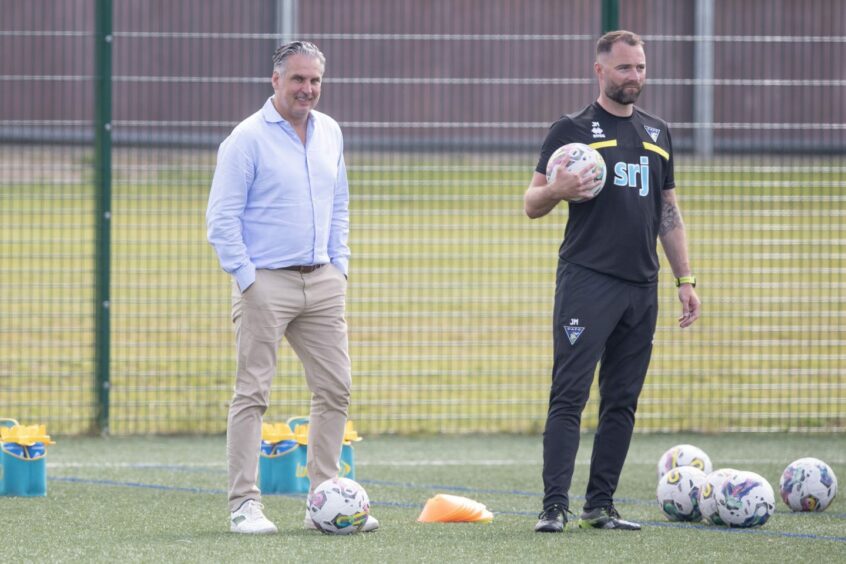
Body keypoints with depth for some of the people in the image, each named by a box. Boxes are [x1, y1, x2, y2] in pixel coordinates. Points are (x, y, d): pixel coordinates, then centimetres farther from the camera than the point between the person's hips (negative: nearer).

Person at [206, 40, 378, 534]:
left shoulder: (330, 133, 11)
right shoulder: (248, 138, -9)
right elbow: (222, 217, -9)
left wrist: (339, 265, 13)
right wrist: (246, 277, -13)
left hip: (322, 281, 7)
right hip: (266, 284, -7)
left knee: (335, 390, 6)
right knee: (253, 394, -5)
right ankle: (244, 505, -3)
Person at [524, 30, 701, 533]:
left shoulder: (657, 134, 17)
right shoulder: (572, 130, 1)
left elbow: (669, 211, 21)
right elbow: (533, 204, 2)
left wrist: (686, 280, 14)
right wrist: (557, 190, -21)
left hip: (642, 285, 5)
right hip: (587, 280, -5)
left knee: (622, 402, 5)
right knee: (570, 396, -10)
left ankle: (601, 505, 10)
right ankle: (555, 506, -12)